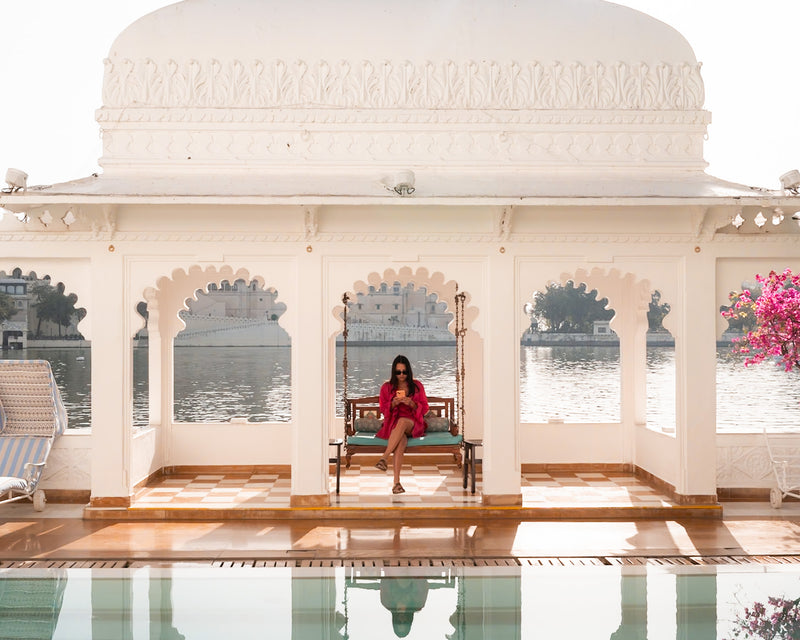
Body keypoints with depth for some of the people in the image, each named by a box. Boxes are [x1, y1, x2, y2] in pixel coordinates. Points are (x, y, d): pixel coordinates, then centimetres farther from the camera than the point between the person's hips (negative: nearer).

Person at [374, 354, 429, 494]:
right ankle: (396, 482, -53)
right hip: (393, 424, 0)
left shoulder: (417, 386, 12)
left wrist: (412, 404, -13)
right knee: (401, 439, -37)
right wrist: (393, 404, -12)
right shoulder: (386, 387, 13)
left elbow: (424, 408, 8)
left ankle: (384, 457, -51)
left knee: (402, 421, -40)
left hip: (413, 424, 0)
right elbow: (383, 410, 10)